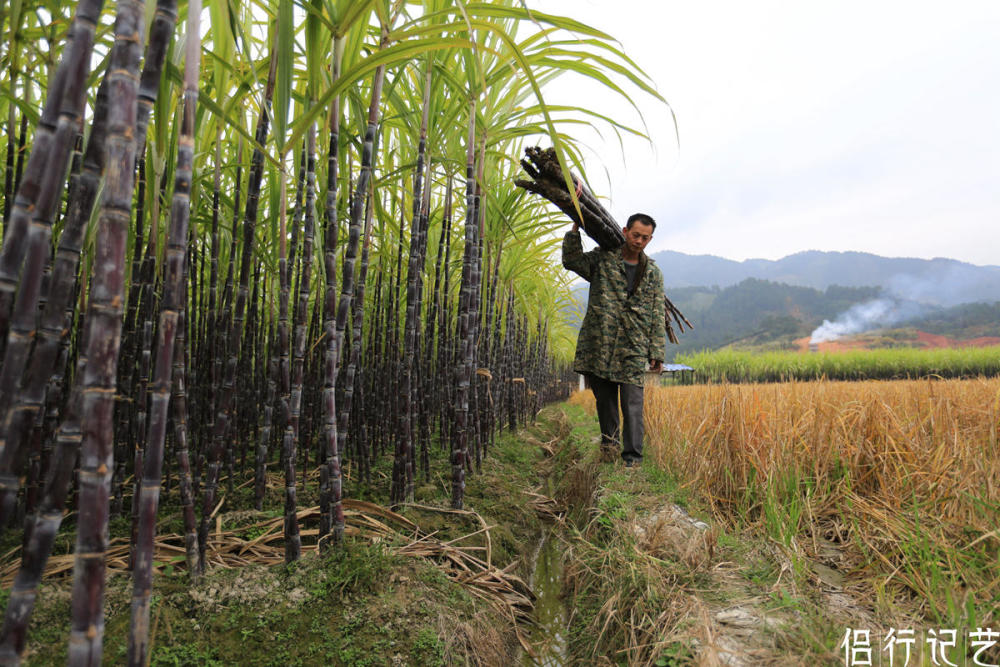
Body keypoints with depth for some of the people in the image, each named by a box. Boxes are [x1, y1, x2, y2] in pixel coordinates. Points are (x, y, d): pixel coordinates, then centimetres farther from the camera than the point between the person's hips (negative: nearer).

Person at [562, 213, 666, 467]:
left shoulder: (653, 273, 11)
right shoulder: (602, 259, 7)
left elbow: (657, 317, 9)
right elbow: (572, 260, -5)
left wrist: (657, 353, 3)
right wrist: (576, 228, -15)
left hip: (633, 349, 0)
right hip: (599, 343, 0)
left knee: (632, 403, -4)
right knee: (604, 399, 10)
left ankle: (632, 458, 2)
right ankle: (609, 441, 30)